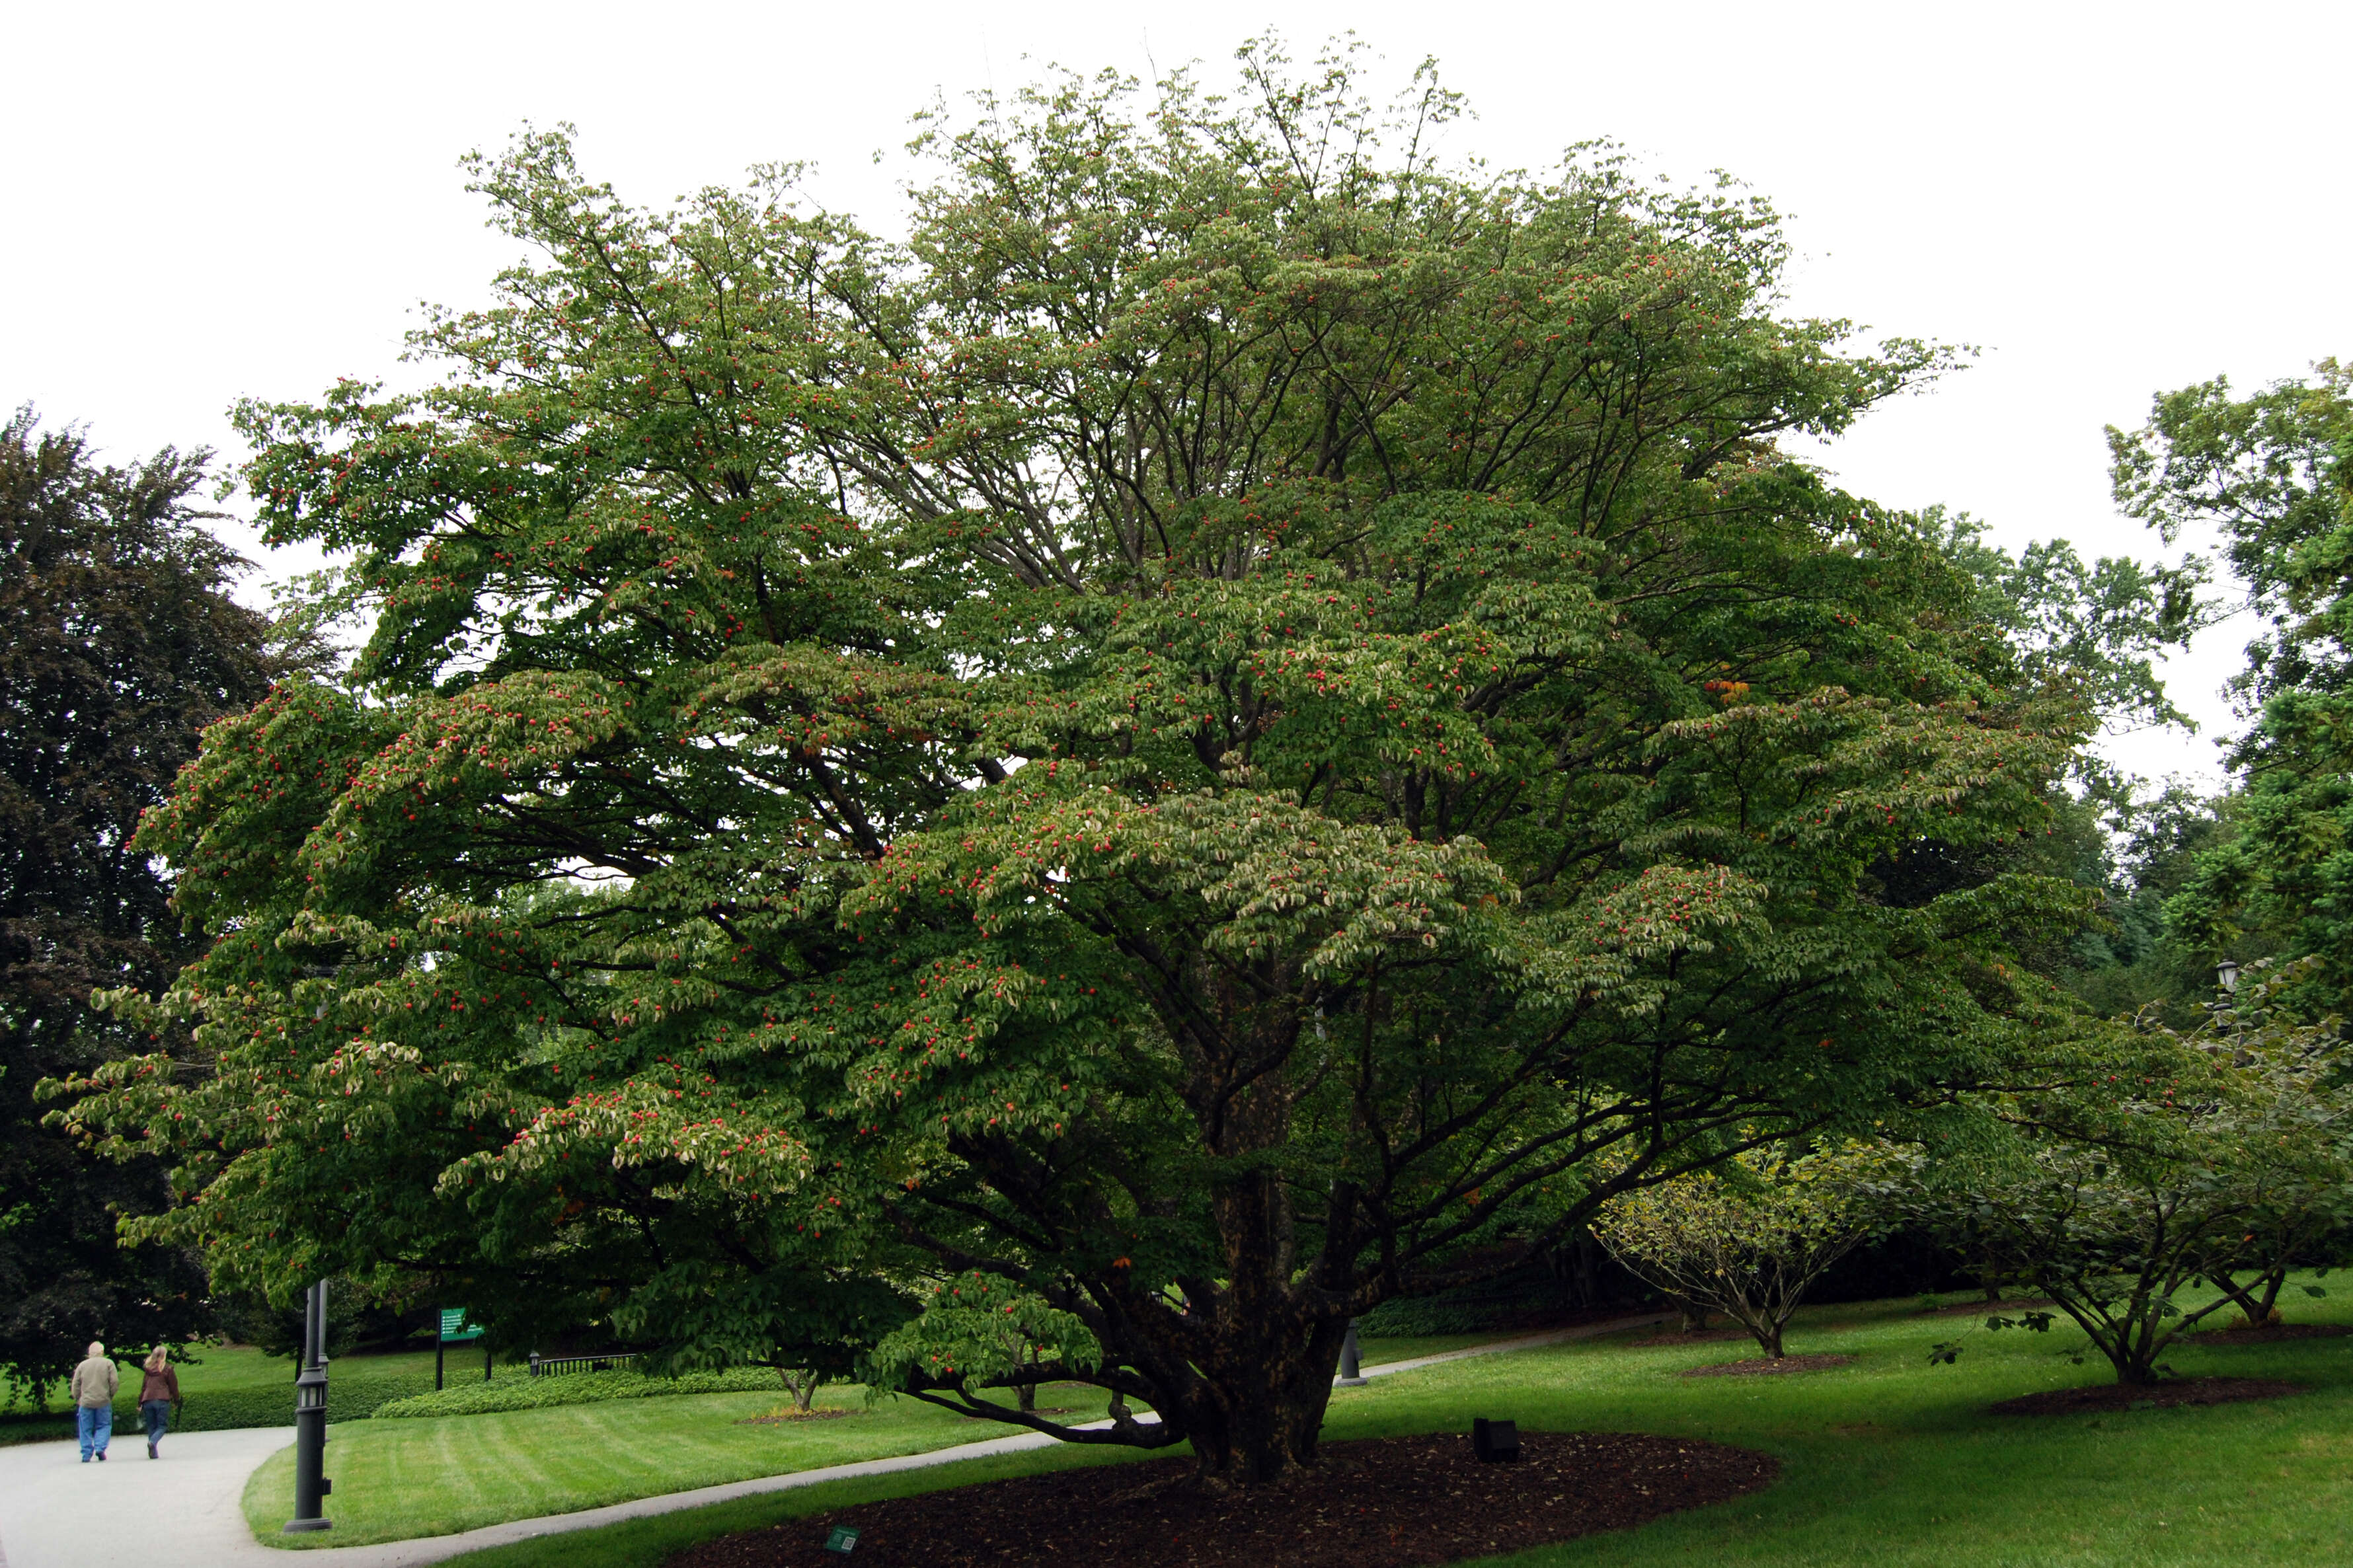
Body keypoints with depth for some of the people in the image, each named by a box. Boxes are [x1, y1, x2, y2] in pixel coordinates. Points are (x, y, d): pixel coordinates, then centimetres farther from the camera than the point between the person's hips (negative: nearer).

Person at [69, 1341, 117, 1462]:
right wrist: (110, 1396, 9)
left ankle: (86, 1454, 6)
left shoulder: (82, 1365, 7)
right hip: (103, 1402, -1)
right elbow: (114, 1381, -4)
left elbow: (75, 1385, 5)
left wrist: (78, 1399, 15)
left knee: (85, 1429, 9)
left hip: (85, 1402, 1)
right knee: (104, 1426, 8)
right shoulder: (108, 1363, 2)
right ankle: (100, 1448, -11)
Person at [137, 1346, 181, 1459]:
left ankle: (153, 1453, 6)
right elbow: (174, 1387, 2)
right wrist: (176, 1402, 13)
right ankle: (152, 1442, -25)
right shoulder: (167, 1369, 0)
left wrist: (140, 1404, 19)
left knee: (151, 1426, 11)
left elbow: (143, 1387, 14)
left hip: (147, 1400, 4)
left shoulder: (148, 1370, 12)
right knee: (163, 1425, 2)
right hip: (162, 1400, -4)